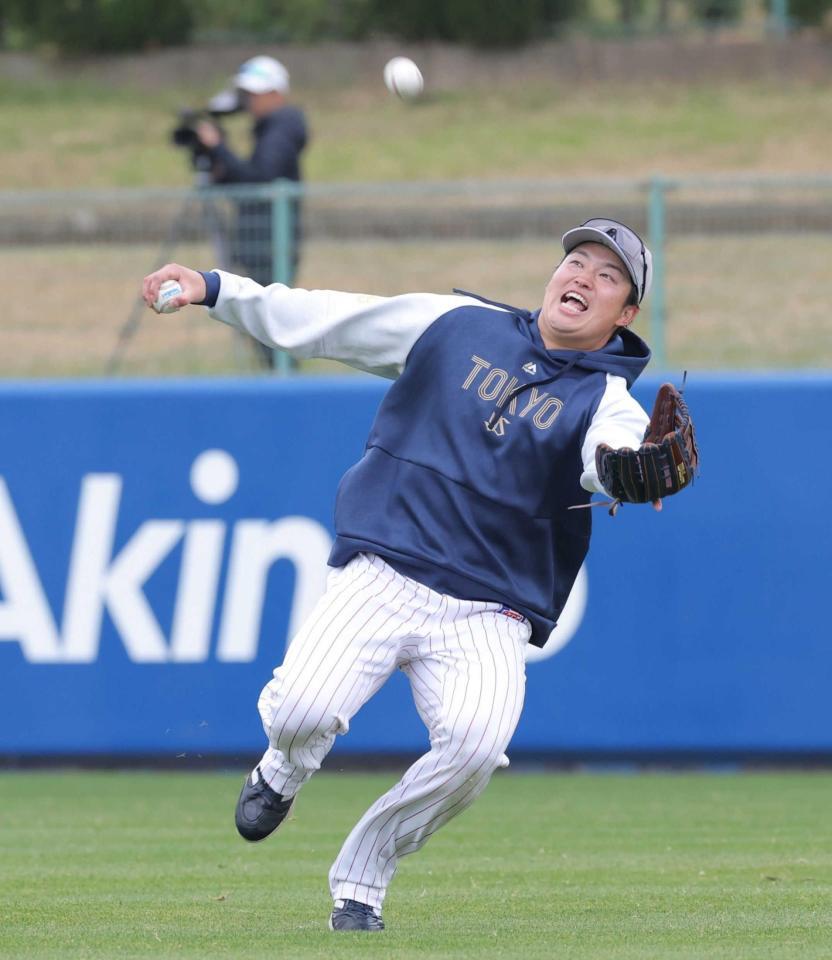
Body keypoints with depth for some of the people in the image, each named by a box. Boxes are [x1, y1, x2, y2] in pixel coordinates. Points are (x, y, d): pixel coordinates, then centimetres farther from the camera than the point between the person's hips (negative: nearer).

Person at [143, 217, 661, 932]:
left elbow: (614, 457, -22)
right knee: (301, 711, -24)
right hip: (383, 577, 1)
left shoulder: (607, 400, 3)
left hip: (487, 613, -1)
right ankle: (285, 770, 17)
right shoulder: (457, 324, 10)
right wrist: (214, 289, 3)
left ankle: (361, 875, -3)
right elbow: (316, 318, 13)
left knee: (477, 740, -28)